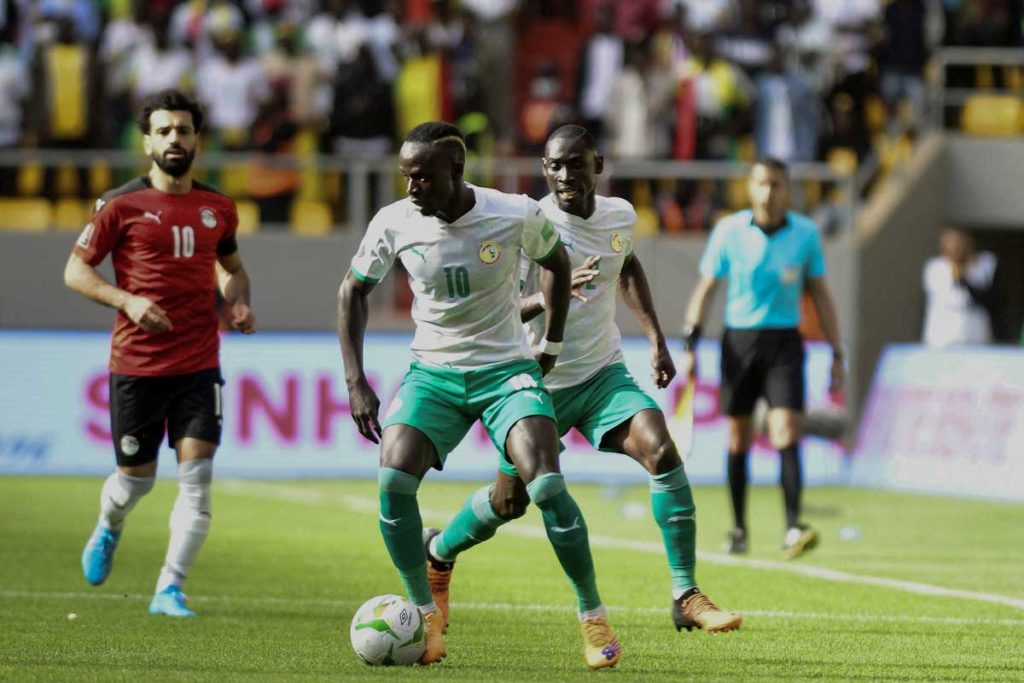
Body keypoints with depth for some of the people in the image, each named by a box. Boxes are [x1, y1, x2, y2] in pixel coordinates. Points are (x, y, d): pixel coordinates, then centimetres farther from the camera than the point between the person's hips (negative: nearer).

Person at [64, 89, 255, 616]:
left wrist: (238, 303, 3)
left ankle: (170, 589, -5)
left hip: (199, 365, 2)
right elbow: (76, 270, -1)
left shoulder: (217, 208, 8)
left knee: (197, 475, -11)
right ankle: (109, 529, 44)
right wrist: (126, 300, -17)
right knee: (136, 479, 8)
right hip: (136, 365, -2)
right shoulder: (120, 205, -4)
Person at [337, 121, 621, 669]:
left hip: (507, 370, -2)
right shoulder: (394, 223, -10)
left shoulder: (517, 215, -14)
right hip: (432, 374, 2)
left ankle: (593, 618, -4)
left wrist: (552, 344, 14)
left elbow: (556, 262, 9)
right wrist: (355, 381, 1)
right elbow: (353, 289, 7)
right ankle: (427, 618, -4)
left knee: (546, 485, -21)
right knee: (394, 480, -21)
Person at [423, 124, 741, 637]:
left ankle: (686, 597, -18)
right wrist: (551, 296, -39)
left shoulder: (620, 216, -1)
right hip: (540, 382, -3)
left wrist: (656, 338, 17)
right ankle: (438, 552, 42)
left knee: (662, 453, -21)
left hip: (603, 373, 3)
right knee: (508, 502, 9)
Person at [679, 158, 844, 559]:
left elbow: (819, 294, 8)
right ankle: (739, 529, 19)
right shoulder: (729, 230, -2)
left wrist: (837, 353, 7)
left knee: (786, 434, -13)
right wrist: (689, 346, -4)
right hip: (738, 341, 1)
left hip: (784, 342, -1)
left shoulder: (805, 233, 0)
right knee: (739, 439, 7)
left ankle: (793, 530, -18)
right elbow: (704, 289, 3)